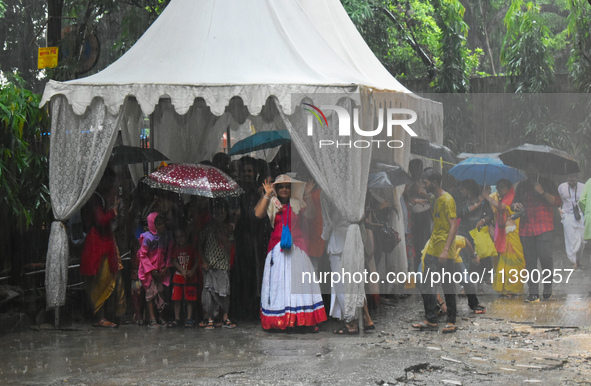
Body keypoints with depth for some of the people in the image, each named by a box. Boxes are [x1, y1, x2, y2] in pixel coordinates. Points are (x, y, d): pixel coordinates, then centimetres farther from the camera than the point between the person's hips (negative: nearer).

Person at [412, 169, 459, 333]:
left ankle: (451, 322, 8)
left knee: (448, 287, 0)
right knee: (427, 286, 7)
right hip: (432, 251, 9)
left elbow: (454, 226, -19)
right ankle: (430, 320, 13)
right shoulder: (435, 200, 15)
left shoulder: (447, 200, -13)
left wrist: (446, 250, -25)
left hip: (445, 253, -9)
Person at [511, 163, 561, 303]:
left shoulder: (547, 184, 9)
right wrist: (514, 205, 2)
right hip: (526, 228, 3)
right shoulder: (521, 186, 19)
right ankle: (533, 294, 2)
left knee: (545, 257, -14)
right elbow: (513, 204, 25)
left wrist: (542, 192, -12)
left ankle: (548, 290, 3)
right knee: (530, 261, 0)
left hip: (543, 227, -3)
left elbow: (556, 202, -1)